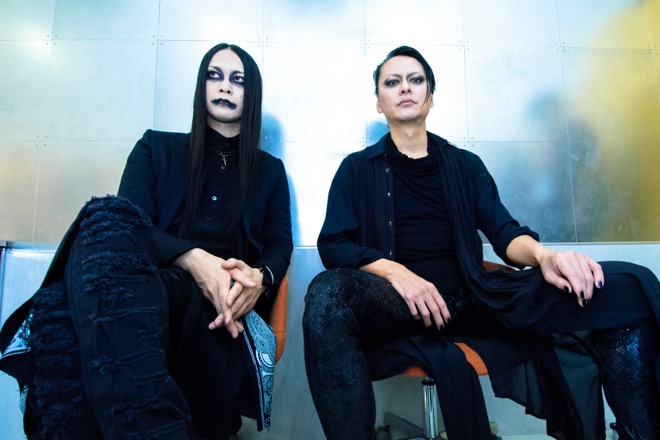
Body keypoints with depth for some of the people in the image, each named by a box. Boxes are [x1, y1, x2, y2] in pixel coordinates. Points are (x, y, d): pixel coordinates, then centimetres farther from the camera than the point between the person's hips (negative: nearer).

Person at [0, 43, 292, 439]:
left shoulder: (270, 171, 24)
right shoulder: (157, 148, 22)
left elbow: (280, 245, 11)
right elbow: (128, 222, 5)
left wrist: (259, 277, -15)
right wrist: (192, 257, -16)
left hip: (221, 304, -1)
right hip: (152, 279, 2)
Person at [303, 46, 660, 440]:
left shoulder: (465, 165, 20)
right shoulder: (357, 169, 13)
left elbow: (504, 232, 11)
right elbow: (333, 244, 2)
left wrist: (543, 255, -14)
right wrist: (395, 272, -18)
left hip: (472, 298, 3)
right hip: (397, 303, -2)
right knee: (327, 293, -39)